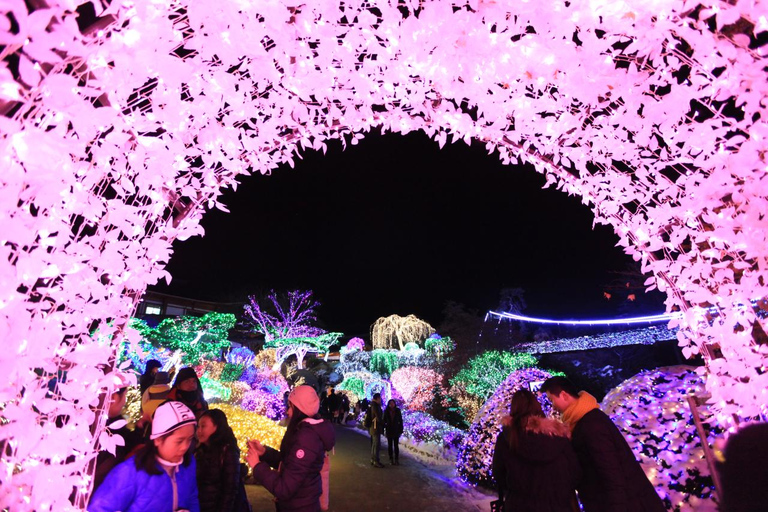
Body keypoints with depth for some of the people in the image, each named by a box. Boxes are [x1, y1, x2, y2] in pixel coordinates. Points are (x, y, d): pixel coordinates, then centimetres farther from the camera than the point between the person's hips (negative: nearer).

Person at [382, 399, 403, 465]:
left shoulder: (398, 411, -5)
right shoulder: (386, 411, -5)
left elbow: (400, 421, -2)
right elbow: (384, 421, -2)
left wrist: (401, 430, -4)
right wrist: (383, 430, -6)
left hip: (396, 430, 0)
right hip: (389, 431, 1)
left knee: (396, 445, 2)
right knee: (390, 445, 7)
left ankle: (397, 460, 10)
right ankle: (391, 459, 17)